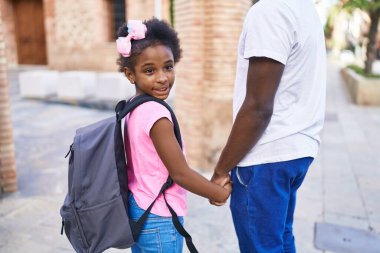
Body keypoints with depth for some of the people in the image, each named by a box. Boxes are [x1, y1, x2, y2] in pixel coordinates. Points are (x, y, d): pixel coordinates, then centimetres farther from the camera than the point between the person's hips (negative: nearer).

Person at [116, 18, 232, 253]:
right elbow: (180, 173, -20)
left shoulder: (131, 109, 2)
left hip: (138, 210, 8)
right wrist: (221, 193, -6)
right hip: (159, 219, -8)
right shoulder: (157, 113, -24)